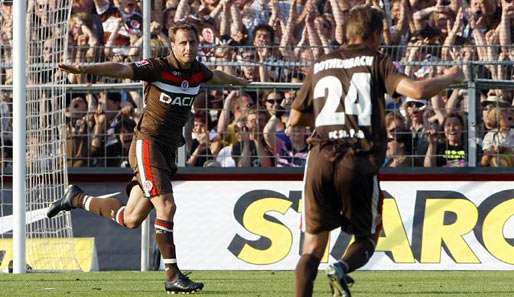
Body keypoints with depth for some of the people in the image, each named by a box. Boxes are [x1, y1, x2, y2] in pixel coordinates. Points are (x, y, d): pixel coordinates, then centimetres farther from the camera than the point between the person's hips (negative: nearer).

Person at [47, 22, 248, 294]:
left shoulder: (197, 71, 9)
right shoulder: (158, 67, -11)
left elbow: (216, 76, 33)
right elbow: (122, 69, -23)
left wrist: (238, 81, 52)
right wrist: (84, 69, -37)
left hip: (169, 150, 7)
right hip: (148, 142, -7)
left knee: (131, 219, 9)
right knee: (166, 206, -19)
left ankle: (77, 199, 32)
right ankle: (172, 276, -15)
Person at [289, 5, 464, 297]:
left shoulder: (320, 66, 18)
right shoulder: (376, 62, 5)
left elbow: (295, 119, 23)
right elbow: (416, 90, -10)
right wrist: (450, 77, 8)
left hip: (320, 160, 3)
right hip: (360, 161, -3)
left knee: (314, 243, 10)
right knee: (367, 237, 13)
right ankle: (342, 269, -18)